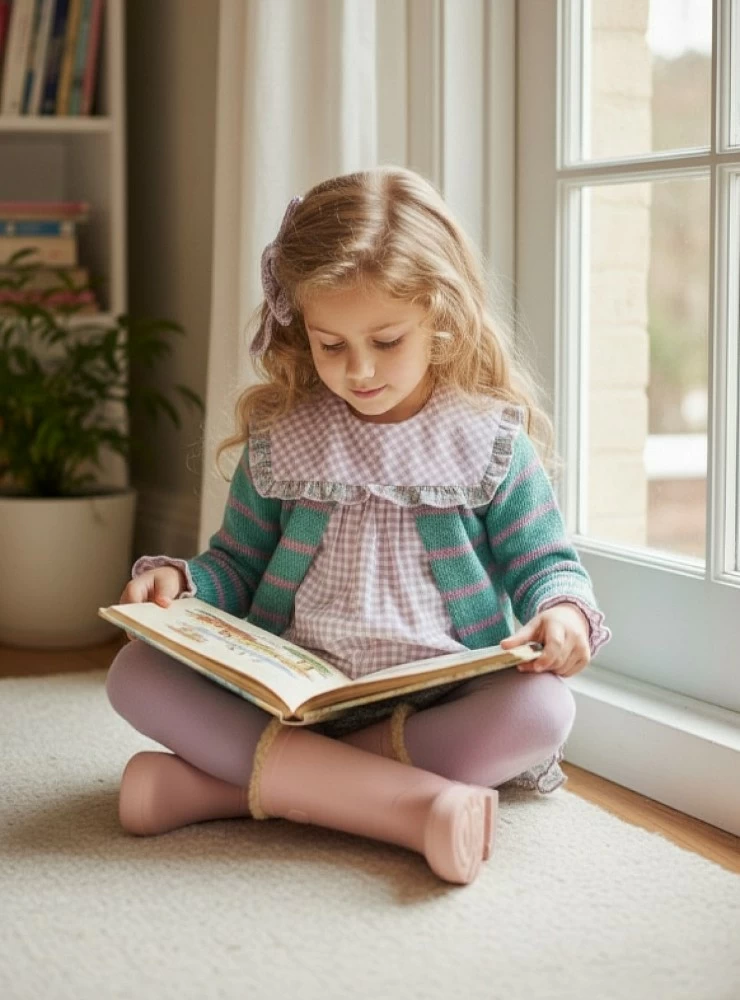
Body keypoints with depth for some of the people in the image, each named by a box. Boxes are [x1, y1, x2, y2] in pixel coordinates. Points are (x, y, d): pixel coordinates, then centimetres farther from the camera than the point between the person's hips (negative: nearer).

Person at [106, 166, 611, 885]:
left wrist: (564, 612, -18)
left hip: (438, 706, -1)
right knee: (135, 672, -20)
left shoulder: (491, 439, 2)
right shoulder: (280, 437, 7)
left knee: (544, 707, -33)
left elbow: (545, 564, 5)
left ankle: (227, 782, -29)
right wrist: (179, 580, -6)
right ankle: (410, 801, -34)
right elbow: (237, 565, 16)